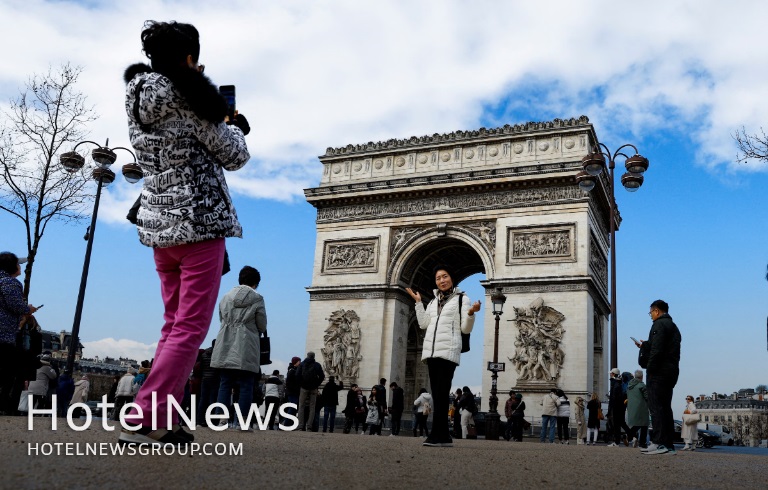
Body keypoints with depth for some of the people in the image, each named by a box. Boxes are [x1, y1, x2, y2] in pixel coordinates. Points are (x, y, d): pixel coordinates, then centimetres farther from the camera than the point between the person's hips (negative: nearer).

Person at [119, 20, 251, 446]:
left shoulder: (139, 102, 10)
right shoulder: (190, 97, -10)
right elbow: (234, 157, -3)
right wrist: (238, 127, 15)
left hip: (160, 225, 8)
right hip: (199, 224, -8)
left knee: (175, 326, 14)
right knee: (191, 329, -5)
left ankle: (164, 421, 13)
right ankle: (146, 422, -10)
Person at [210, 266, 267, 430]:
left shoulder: (226, 297, 11)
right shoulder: (257, 299, -1)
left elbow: (222, 319, 16)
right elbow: (262, 327, 3)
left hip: (225, 347, 4)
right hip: (246, 349, -4)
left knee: (225, 385, 7)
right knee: (246, 386, 1)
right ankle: (241, 422, -3)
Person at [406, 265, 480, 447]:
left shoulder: (462, 299, 3)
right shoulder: (434, 301, 20)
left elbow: (465, 329, 0)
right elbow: (423, 324, 15)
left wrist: (471, 313, -18)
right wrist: (418, 302, 14)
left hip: (448, 352, -6)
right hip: (431, 351, 6)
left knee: (441, 394, -12)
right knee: (437, 395, 3)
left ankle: (437, 435, -14)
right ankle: (444, 436, 5)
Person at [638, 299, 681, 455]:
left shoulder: (659, 324, -8)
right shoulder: (673, 326, 23)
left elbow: (657, 350, -18)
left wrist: (650, 368, -16)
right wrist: (644, 346, 31)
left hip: (659, 371, -10)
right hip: (672, 371, 10)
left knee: (655, 406, -11)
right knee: (665, 407, 10)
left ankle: (659, 442, -16)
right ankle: (669, 445, 8)